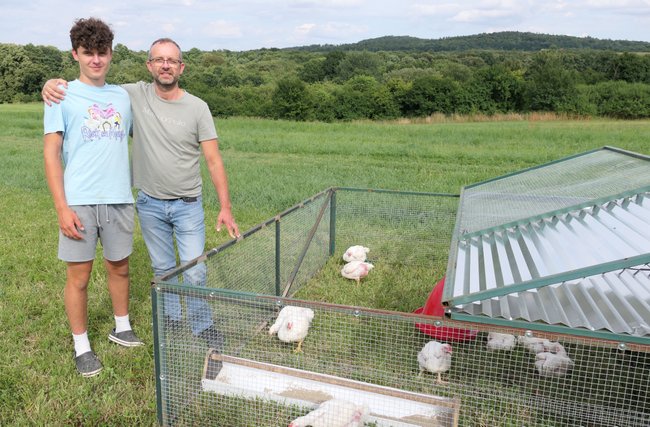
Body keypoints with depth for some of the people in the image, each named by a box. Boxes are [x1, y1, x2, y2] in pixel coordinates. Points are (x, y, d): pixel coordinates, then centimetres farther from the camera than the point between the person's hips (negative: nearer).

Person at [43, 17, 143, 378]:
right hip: (79, 202, -3)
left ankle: (121, 328, 33)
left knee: (119, 267, 14)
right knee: (79, 275, 3)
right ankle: (81, 346, 20)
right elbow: (51, 153, -4)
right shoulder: (62, 96, 1)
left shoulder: (123, 97, 12)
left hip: (119, 199, 4)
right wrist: (62, 208, -12)